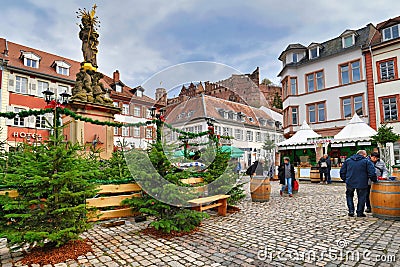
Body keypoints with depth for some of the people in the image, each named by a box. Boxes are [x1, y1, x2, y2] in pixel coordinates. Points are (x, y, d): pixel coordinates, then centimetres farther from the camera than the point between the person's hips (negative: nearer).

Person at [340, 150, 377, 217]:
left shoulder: (347, 160, 7)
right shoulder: (367, 161, -2)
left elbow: (342, 171, 7)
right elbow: (372, 173, -10)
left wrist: (345, 179, 17)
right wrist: (375, 180, 7)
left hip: (350, 183, 2)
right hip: (362, 183, -2)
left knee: (349, 196, 20)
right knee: (361, 197, 15)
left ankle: (351, 211, 12)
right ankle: (360, 213, 20)